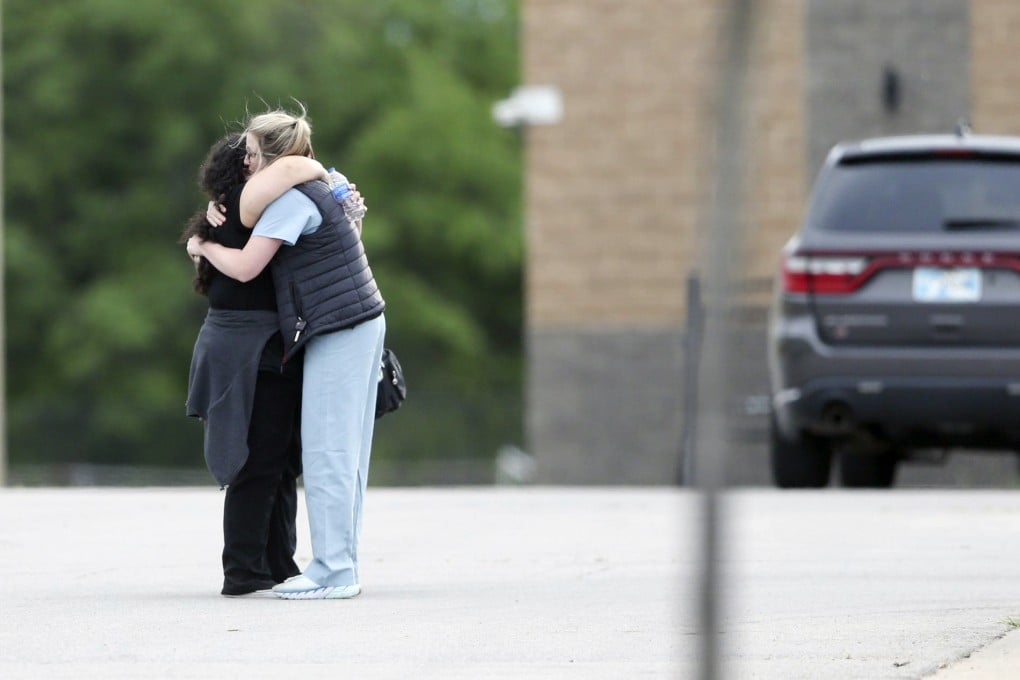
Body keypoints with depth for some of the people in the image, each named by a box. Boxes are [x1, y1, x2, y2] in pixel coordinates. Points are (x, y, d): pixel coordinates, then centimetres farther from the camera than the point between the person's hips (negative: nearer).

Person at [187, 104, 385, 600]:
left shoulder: (292, 200, -12)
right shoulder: (323, 188, 17)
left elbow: (245, 267, -17)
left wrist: (203, 246, 2)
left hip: (338, 333, -10)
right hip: (363, 323, 10)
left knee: (325, 453, -9)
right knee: (345, 453, 10)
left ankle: (333, 572, -9)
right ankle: (341, 566, 11)